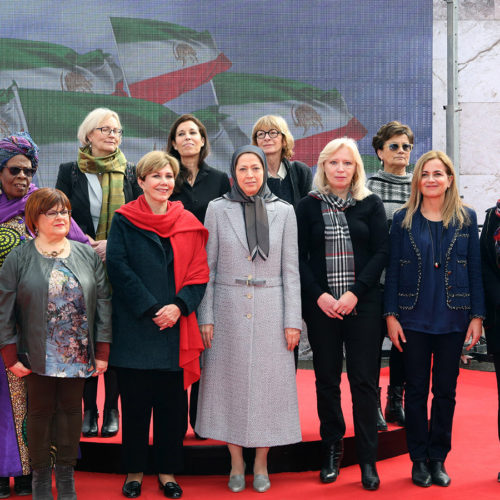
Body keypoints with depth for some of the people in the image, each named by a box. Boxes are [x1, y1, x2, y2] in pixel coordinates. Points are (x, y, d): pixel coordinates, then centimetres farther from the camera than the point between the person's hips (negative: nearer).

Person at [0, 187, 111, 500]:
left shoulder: (88, 255, 4)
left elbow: (103, 302, 3)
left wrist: (102, 351, -1)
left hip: (79, 355, 2)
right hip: (39, 356, -2)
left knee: (71, 409, 10)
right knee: (40, 411, 9)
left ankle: (66, 474, 26)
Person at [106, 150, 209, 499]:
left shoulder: (188, 223, 9)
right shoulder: (125, 220, 3)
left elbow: (198, 273, 4)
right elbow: (118, 267, -7)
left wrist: (179, 306, -13)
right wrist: (151, 309, -14)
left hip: (175, 327, 2)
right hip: (134, 328, -2)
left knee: (172, 402, 6)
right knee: (135, 402, 4)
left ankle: (168, 471, 19)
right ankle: (134, 471, 18)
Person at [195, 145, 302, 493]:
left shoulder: (283, 211, 4)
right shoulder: (218, 209, 2)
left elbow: (290, 269, 3)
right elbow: (208, 267, 2)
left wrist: (293, 320, -2)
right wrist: (206, 318, -4)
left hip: (271, 311, 1)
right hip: (229, 310, 0)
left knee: (269, 384, 4)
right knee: (230, 382, 5)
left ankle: (261, 464, 20)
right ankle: (237, 464, 20)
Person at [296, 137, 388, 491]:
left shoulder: (371, 205, 5)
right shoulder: (309, 206, 6)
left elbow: (381, 252, 0)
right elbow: (299, 256, 3)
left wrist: (355, 293, -11)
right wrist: (319, 295, -10)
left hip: (363, 303, 0)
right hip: (321, 305, 1)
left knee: (364, 380, -1)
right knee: (327, 379, 6)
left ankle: (368, 459, 8)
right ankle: (332, 449, 21)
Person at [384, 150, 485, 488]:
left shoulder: (466, 219, 3)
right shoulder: (404, 220, 1)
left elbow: (475, 269, 4)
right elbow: (393, 269, 1)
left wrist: (477, 316, -1)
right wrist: (391, 315, -4)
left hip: (453, 318, 1)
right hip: (414, 319, -1)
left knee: (446, 390, 8)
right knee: (416, 389, 7)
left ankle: (438, 459, 21)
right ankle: (419, 460, 19)